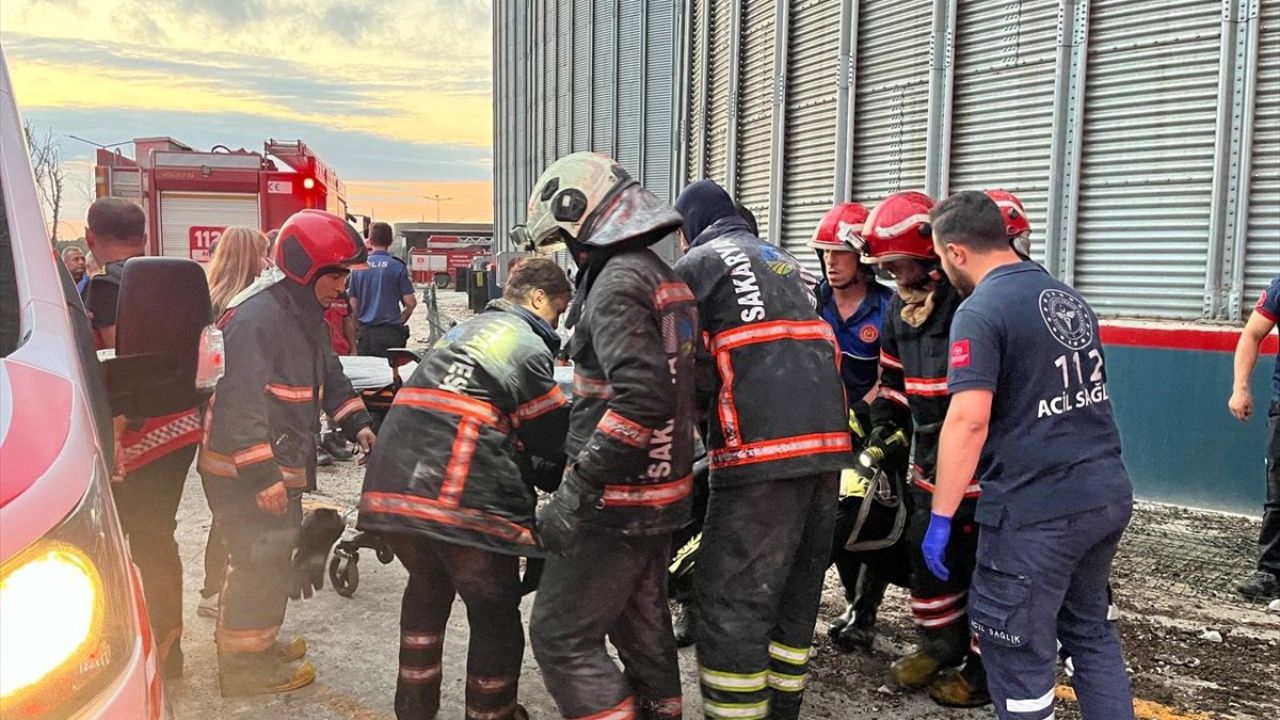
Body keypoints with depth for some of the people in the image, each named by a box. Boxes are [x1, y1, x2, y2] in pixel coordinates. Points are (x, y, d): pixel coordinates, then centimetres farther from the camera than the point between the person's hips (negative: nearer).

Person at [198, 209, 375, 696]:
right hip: (243, 472, -10)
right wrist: (260, 475, -28)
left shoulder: (306, 313, 10)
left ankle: (255, 642, 37)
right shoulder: (256, 317, -24)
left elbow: (328, 376, 20)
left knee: (272, 559, 20)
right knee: (261, 562, -2)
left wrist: (357, 423, 6)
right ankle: (243, 663, 13)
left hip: (281, 465, 10)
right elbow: (239, 401, -28)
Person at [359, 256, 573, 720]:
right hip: (463, 501, -8)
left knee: (428, 590, 29)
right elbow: (553, 438, 2)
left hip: (392, 487, 9)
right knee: (496, 617, 8)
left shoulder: (463, 331, 24)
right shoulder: (528, 346, -1)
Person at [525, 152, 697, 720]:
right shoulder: (664, 277, 12)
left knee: (561, 635, -2)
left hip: (618, 502, -10)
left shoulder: (617, 283, -18)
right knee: (642, 626, 20)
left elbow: (642, 398, -30)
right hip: (661, 492, 10)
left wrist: (573, 492, -27)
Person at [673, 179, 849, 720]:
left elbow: (694, 370, -2)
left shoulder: (698, 264, 6)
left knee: (730, 603, -3)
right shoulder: (783, 262, 28)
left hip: (763, 450, -8)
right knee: (795, 593, 16)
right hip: (827, 442, 8)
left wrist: (695, 416, 16)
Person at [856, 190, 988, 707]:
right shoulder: (900, 308, 11)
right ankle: (941, 644, 33)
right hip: (930, 453, 9)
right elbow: (894, 377, 20)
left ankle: (986, 666, 15)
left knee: (981, 559, 0)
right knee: (925, 549, 16)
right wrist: (884, 427, 10)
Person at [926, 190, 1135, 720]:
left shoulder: (982, 311, -13)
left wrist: (940, 518, -18)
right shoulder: (1069, 297, 12)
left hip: (1036, 511, -8)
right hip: (1109, 495, 8)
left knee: (1021, 657, 6)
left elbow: (970, 419, -23)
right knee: (1089, 630, 24)